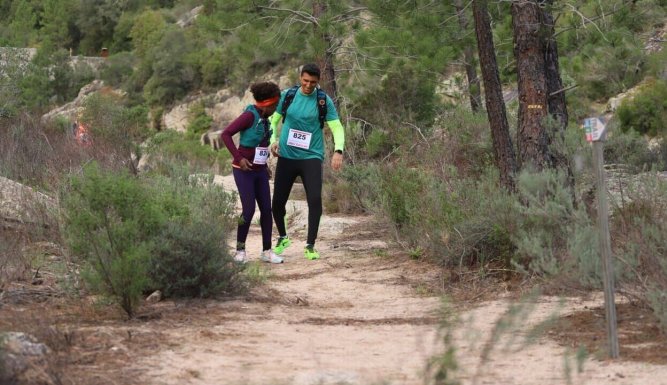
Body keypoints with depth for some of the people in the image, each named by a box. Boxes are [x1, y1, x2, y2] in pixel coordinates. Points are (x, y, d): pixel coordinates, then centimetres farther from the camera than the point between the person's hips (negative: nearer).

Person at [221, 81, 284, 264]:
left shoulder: (263, 119, 9)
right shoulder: (249, 115, -18)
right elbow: (225, 134, -22)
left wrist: (264, 166, 16)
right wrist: (239, 158, -25)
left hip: (259, 171, 8)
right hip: (243, 170, -8)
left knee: (267, 209, 1)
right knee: (249, 210, -12)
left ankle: (267, 251, 7)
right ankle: (240, 249, 5)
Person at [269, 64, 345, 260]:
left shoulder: (324, 101, -4)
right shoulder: (287, 96, 1)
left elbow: (336, 127, -6)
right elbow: (274, 120, 8)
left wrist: (338, 151, -22)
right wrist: (273, 140, -10)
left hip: (311, 157, -2)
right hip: (286, 157, 2)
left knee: (315, 199, -16)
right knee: (278, 202, 4)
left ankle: (310, 246, -3)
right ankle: (282, 238, 32)